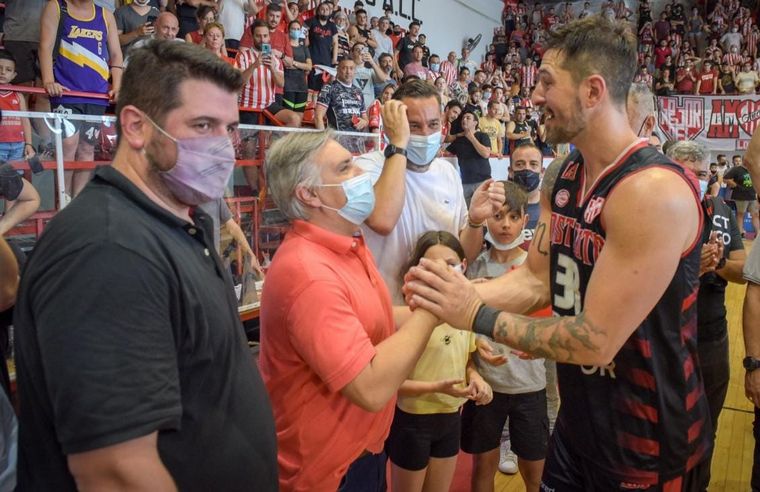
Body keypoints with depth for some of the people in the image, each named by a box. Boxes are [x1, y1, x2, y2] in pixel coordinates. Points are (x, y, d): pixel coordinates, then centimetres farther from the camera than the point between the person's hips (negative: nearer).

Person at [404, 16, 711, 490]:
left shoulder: (654, 192, -28)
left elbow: (596, 341, -28)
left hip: (648, 440, -7)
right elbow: (537, 278, 2)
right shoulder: (561, 177, 0)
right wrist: (462, 293, -15)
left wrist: (477, 315, -24)